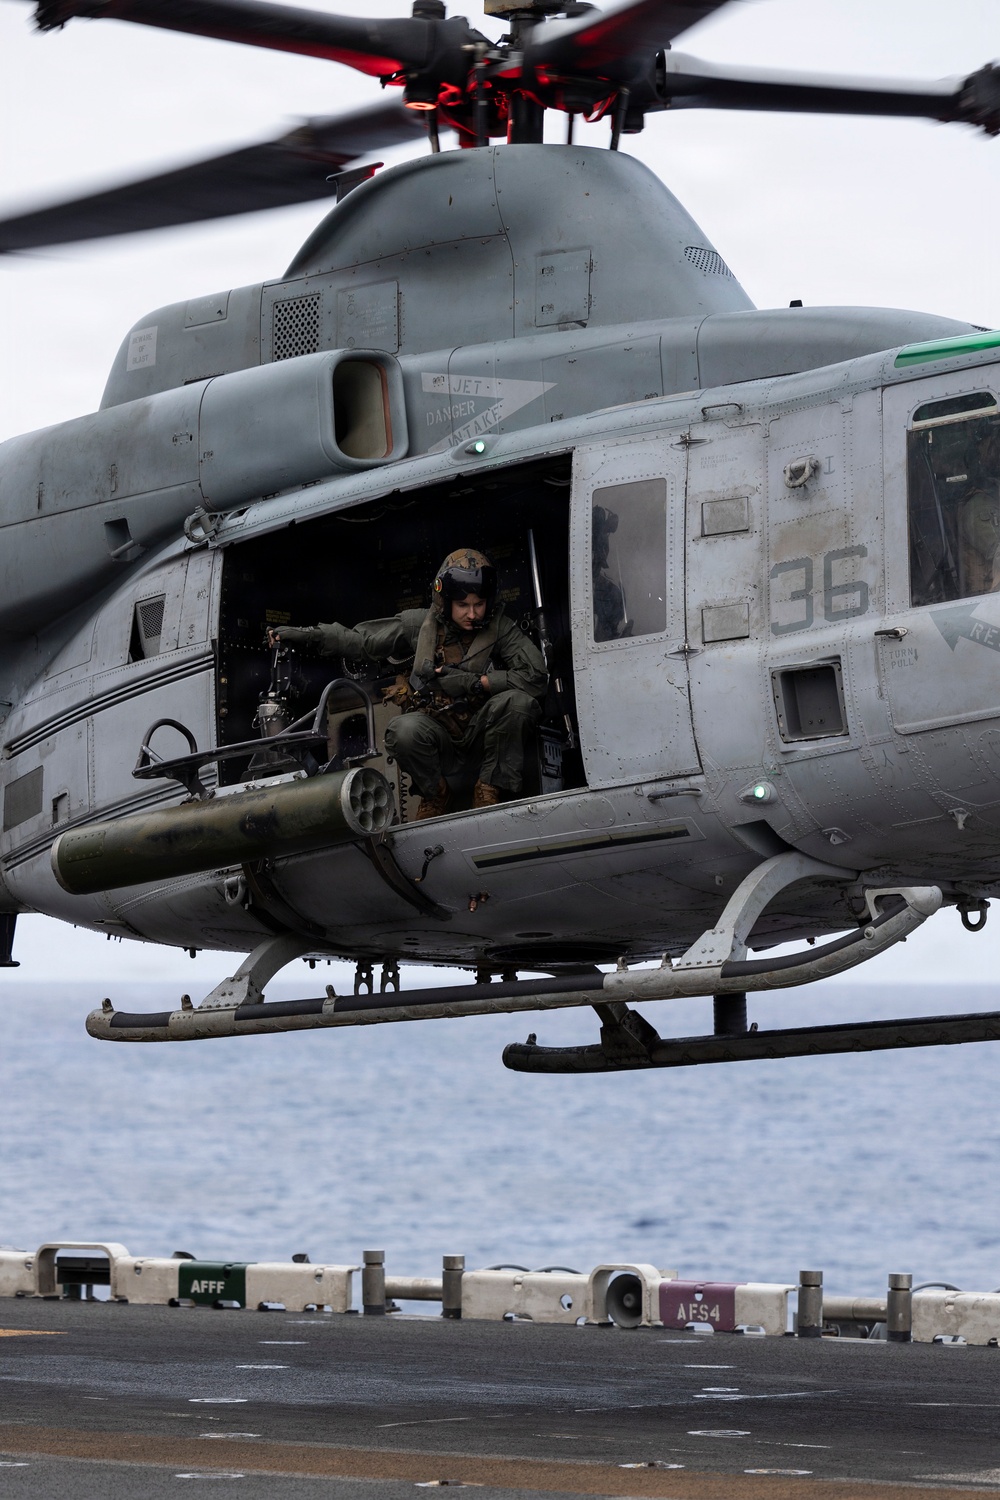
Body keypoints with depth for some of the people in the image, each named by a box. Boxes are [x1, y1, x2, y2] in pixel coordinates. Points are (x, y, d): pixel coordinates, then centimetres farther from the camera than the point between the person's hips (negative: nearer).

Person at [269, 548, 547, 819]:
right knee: (404, 730, -34)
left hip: (482, 740, -1)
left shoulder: (499, 628, -4)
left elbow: (536, 676, -15)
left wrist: (475, 683, -18)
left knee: (517, 701, -30)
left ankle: (489, 792, -9)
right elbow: (360, 640, 9)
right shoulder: (419, 624, 1)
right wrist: (307, 634, 0)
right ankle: (434, 794, 0)